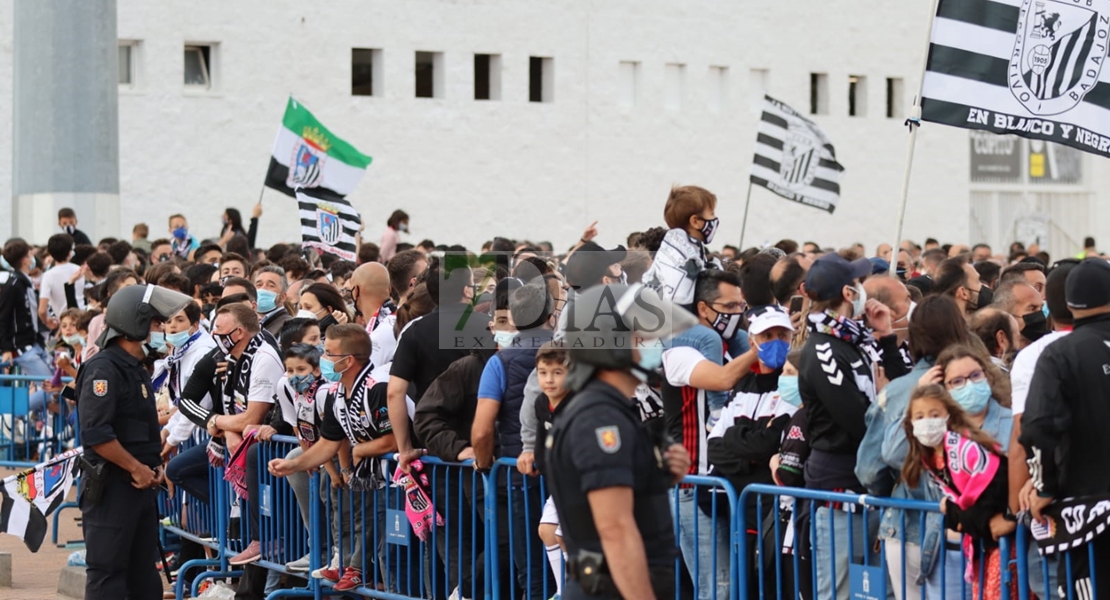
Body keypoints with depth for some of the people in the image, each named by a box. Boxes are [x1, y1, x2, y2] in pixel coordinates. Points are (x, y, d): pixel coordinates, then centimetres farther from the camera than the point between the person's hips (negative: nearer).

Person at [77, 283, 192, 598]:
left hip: (141, 486, 10)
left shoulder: (136, 369, 16)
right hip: (111, 487, -10)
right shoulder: (103, 369, -14)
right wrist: (137, 468, -16)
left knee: (143, 573, 12)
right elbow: (96, 433, -24)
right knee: (107, 573, -7)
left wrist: (155, 466, 9)